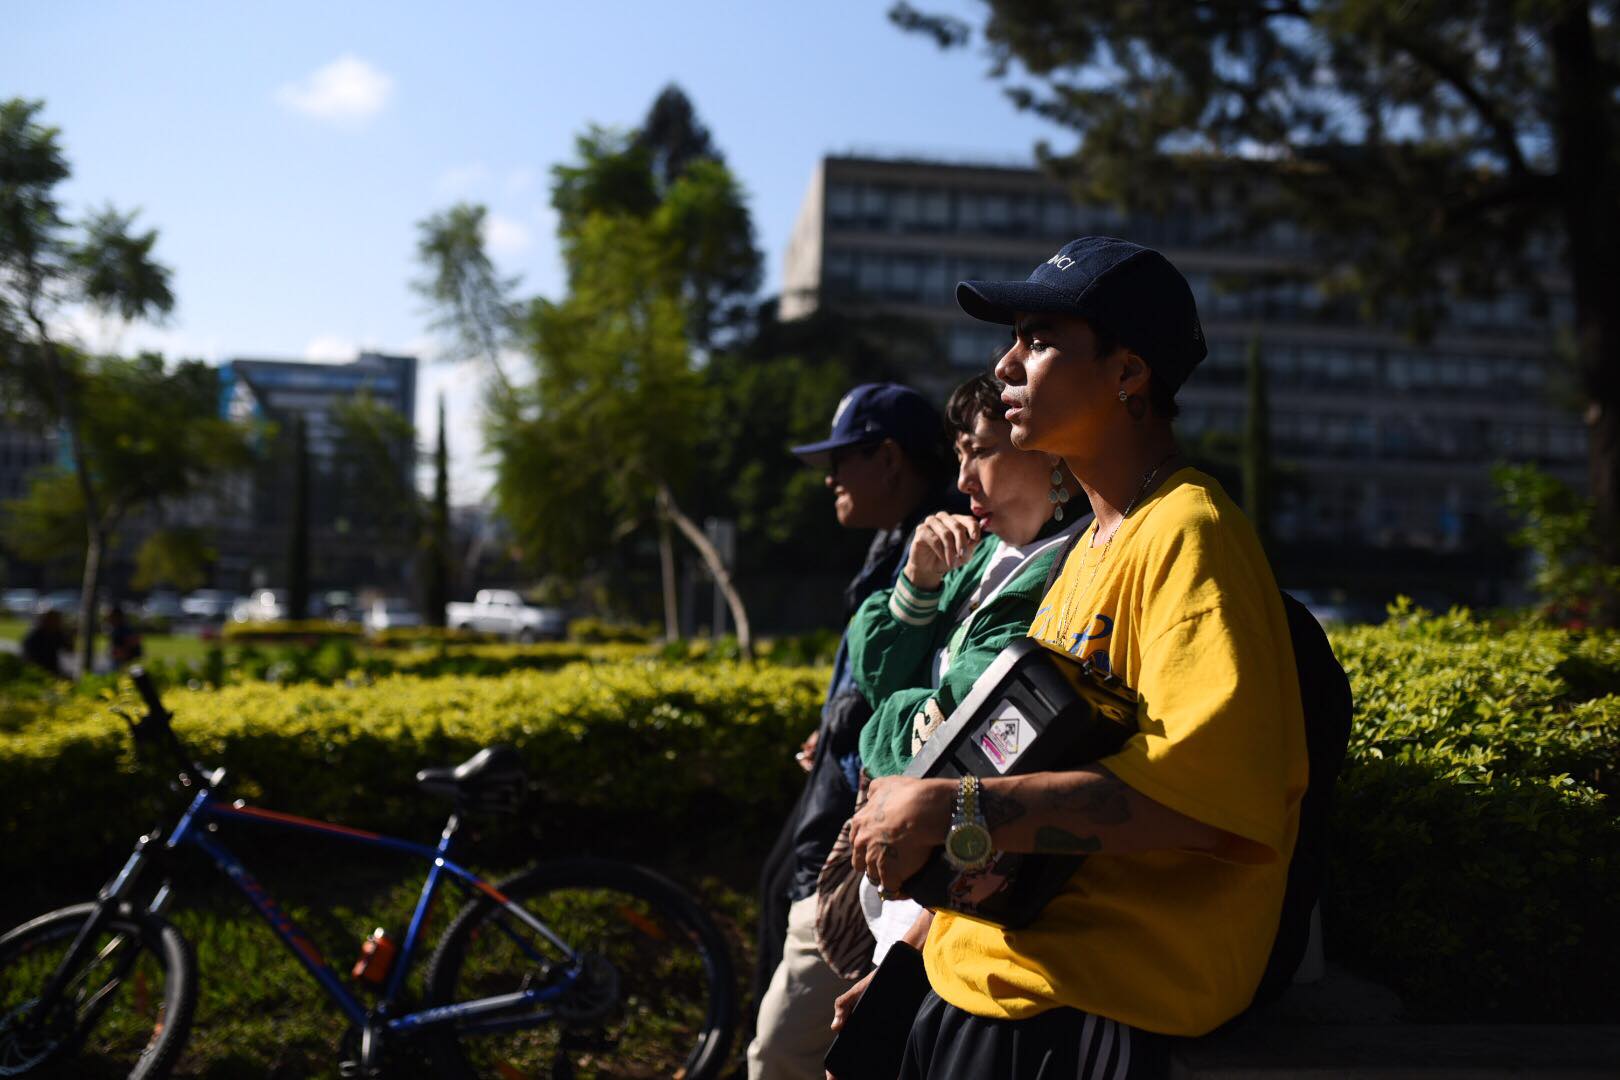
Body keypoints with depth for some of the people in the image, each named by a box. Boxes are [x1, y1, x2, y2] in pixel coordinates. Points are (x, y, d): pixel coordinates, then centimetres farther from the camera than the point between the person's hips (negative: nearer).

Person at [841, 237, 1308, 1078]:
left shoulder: (1188, 535, -15)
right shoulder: (1092, 545, 13)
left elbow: (1210, 794, -27)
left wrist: (954, 808, -24)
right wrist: (918, 945, 13)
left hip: (1100, 1000, -8)